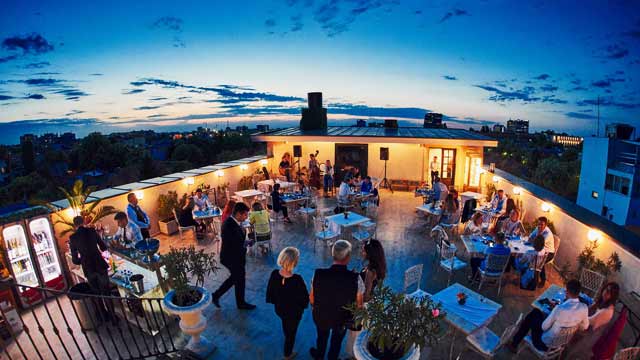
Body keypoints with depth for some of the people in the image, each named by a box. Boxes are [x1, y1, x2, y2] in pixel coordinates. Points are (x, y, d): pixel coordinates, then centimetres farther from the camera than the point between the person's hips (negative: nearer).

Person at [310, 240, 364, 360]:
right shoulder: (356, 279, -33)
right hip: (343, 319, -1)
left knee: (322, 338, 34)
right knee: (337, 341, 31)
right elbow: (359, 305, -19)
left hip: (321, 316, 1)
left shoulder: (318, 274, -30)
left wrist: (319, 308, 8)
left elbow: (312, 300, -14)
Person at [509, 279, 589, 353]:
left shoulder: (560, 308, -34)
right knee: (536, 311, 19)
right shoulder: (584, 308, -16)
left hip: (545, 344, -6)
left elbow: (544, 327, -20)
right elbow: (584, 327, 3)